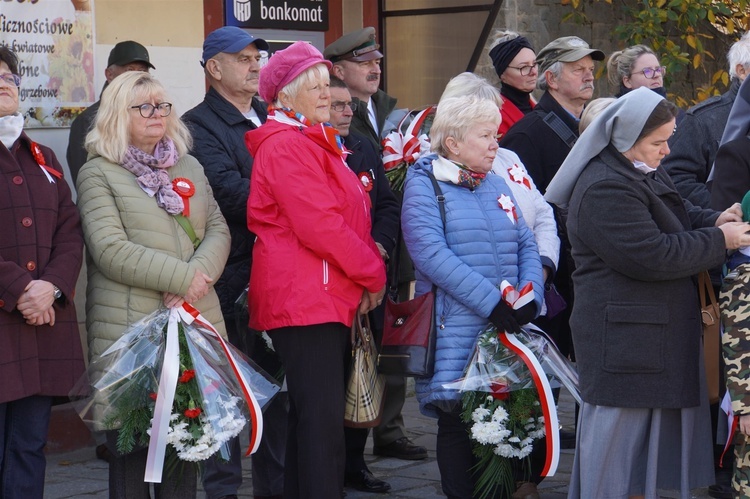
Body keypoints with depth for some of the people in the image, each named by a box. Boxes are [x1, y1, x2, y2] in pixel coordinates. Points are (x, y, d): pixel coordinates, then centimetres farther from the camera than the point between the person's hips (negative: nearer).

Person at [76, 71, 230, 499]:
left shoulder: (189, 166, 17)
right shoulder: (99, 174, 0)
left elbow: (218, 230, 10)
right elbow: (111, 250, -10)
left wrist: (198, 275, -10)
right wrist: (182, 277, -13)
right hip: (131, 329, -5)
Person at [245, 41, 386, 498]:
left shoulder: (317, 143, 20)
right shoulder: (286, 147, -13)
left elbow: (347, 216, 22)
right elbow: (319, 225, -20)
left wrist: (369, 263, 3)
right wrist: (373, 274, -10)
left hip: (332, 297, 10)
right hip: (304, 300, -10)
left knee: (313, 416, 13)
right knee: (322, 420, -12)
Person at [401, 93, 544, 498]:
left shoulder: (496, 186, 17)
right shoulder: (425, 185, -3)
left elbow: (526, 245, 13)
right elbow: (432, 254, -16)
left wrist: (530, 298, -7)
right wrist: (491, 302, -21)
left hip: (506, 329, 5)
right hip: (457, 331, -5)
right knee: (459, 423, -1)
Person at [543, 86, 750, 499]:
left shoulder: (645, 173, 13)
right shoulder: (604, 188, -21)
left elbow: (678, 216, 26)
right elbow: (653, 256, -25)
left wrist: (714, 221, 4)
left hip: (655, 332, 10)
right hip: (622, 337, -10)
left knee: (650, 430, 16)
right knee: (618, 432, -3)